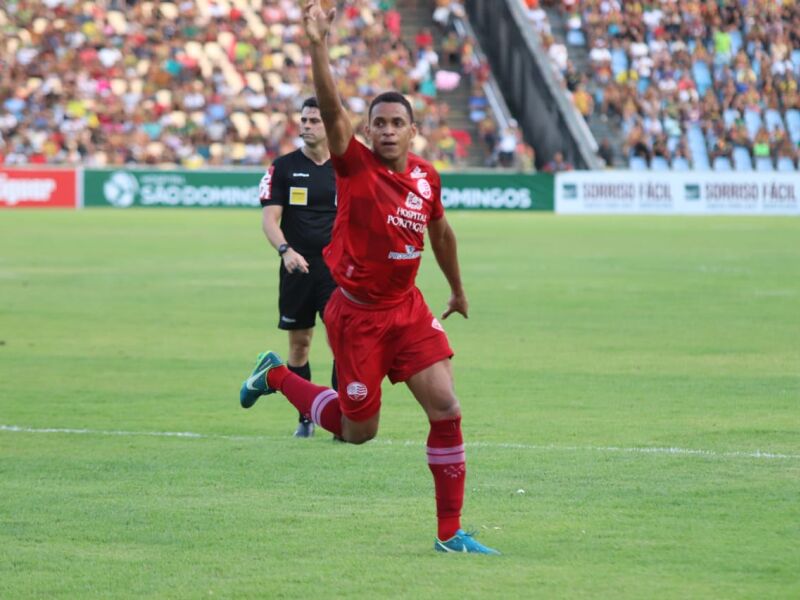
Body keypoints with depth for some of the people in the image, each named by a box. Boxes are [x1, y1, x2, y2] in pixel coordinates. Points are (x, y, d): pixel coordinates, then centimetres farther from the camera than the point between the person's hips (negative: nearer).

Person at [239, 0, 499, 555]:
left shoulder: (426, 177, 1)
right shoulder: (355, 166, -14)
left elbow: (440, 232, 21)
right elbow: (331, 110, -30)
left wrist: (457, 289, 32)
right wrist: (318, 48, -44)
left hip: (408, 308, 5)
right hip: (357, 314, -5)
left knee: (447, 409, -7)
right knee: (358, 429, 5)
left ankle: (450, 532, 2)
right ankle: (276, 375, 32)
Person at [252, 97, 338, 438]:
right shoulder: (284, 167, 2)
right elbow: (269, 217, -4)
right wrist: (285, 250, -21)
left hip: (336, 269, -1)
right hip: (297, 267, 1)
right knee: (299, 344, 6)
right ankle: (305, 418, 18)